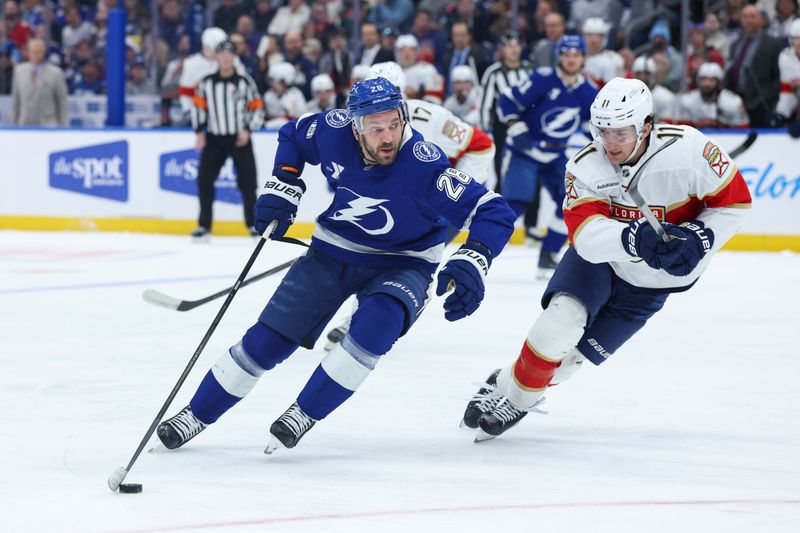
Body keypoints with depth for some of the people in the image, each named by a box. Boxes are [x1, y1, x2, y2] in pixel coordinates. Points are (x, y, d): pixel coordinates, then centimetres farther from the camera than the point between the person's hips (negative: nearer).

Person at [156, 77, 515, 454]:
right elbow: (293, 135, 6)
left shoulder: (425, 166, -32)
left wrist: (471, 264, -45)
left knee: (378, 320, -34)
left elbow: (494, 212, -31)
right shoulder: (334, 130, -19)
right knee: (268, 338, 0)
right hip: (333, 251, 3)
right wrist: (282, 189, -6)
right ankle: (197, 414, 20)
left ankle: (305, 413, -16)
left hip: (401, 264, -3)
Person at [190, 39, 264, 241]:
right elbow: (199, 107, 9)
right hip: (214, 139, 2)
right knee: (204, 180, -6)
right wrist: (200, 132, 0)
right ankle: (204, 226, 2)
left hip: (239, 139, -2)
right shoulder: (206, 83, 3)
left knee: (247, 182, -2)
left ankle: (253, 224, 11)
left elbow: (257, 108, 0)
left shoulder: (245, 82, -2)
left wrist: (247, 130, -11)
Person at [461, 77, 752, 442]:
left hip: (653, 278, 0)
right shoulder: (585, 166, -22)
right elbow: (585, 234, -35)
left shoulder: (687, 148, -27)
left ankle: (520, 400, 21)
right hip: (601, 256, 1)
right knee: (563, 317, -24)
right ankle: (508, 385, -4)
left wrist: (697, 238, -28)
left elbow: (734, 201, -15)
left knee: (579, 351, -1)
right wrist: (631, 237, -54)